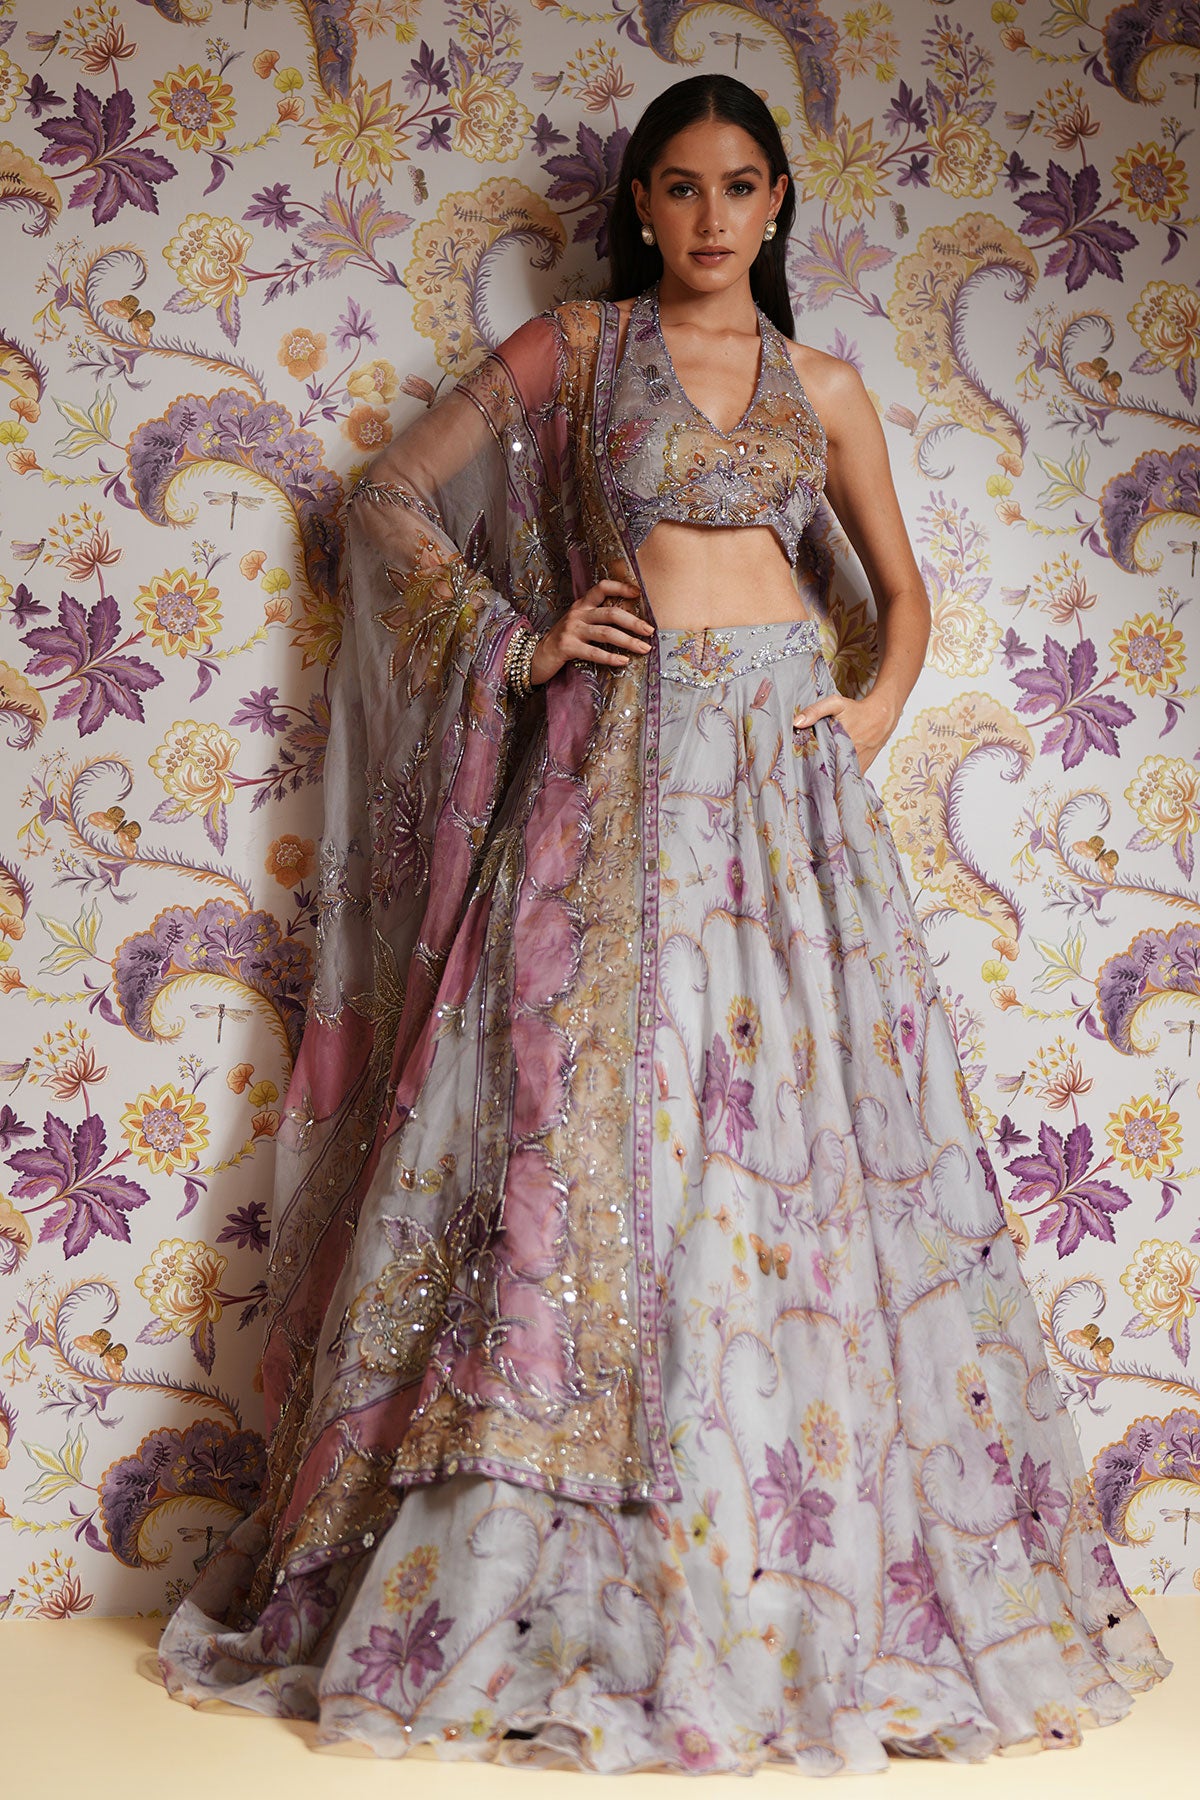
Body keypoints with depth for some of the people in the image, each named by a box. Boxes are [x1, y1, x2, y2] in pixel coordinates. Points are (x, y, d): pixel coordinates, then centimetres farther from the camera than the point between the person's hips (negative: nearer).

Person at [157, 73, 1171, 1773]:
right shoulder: (574, 348, 8)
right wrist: (521, 644, -1)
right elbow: (391, 501, 9)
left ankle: (808, 1583, 13)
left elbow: (902, 584, 23)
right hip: (622, 763, -2)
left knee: (793, 1139, 0)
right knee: (594, 1133, -6)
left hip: (786, 769, 3)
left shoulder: (824, 387, 15)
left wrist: (877, 712, 5)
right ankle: (558, 1583, 6)